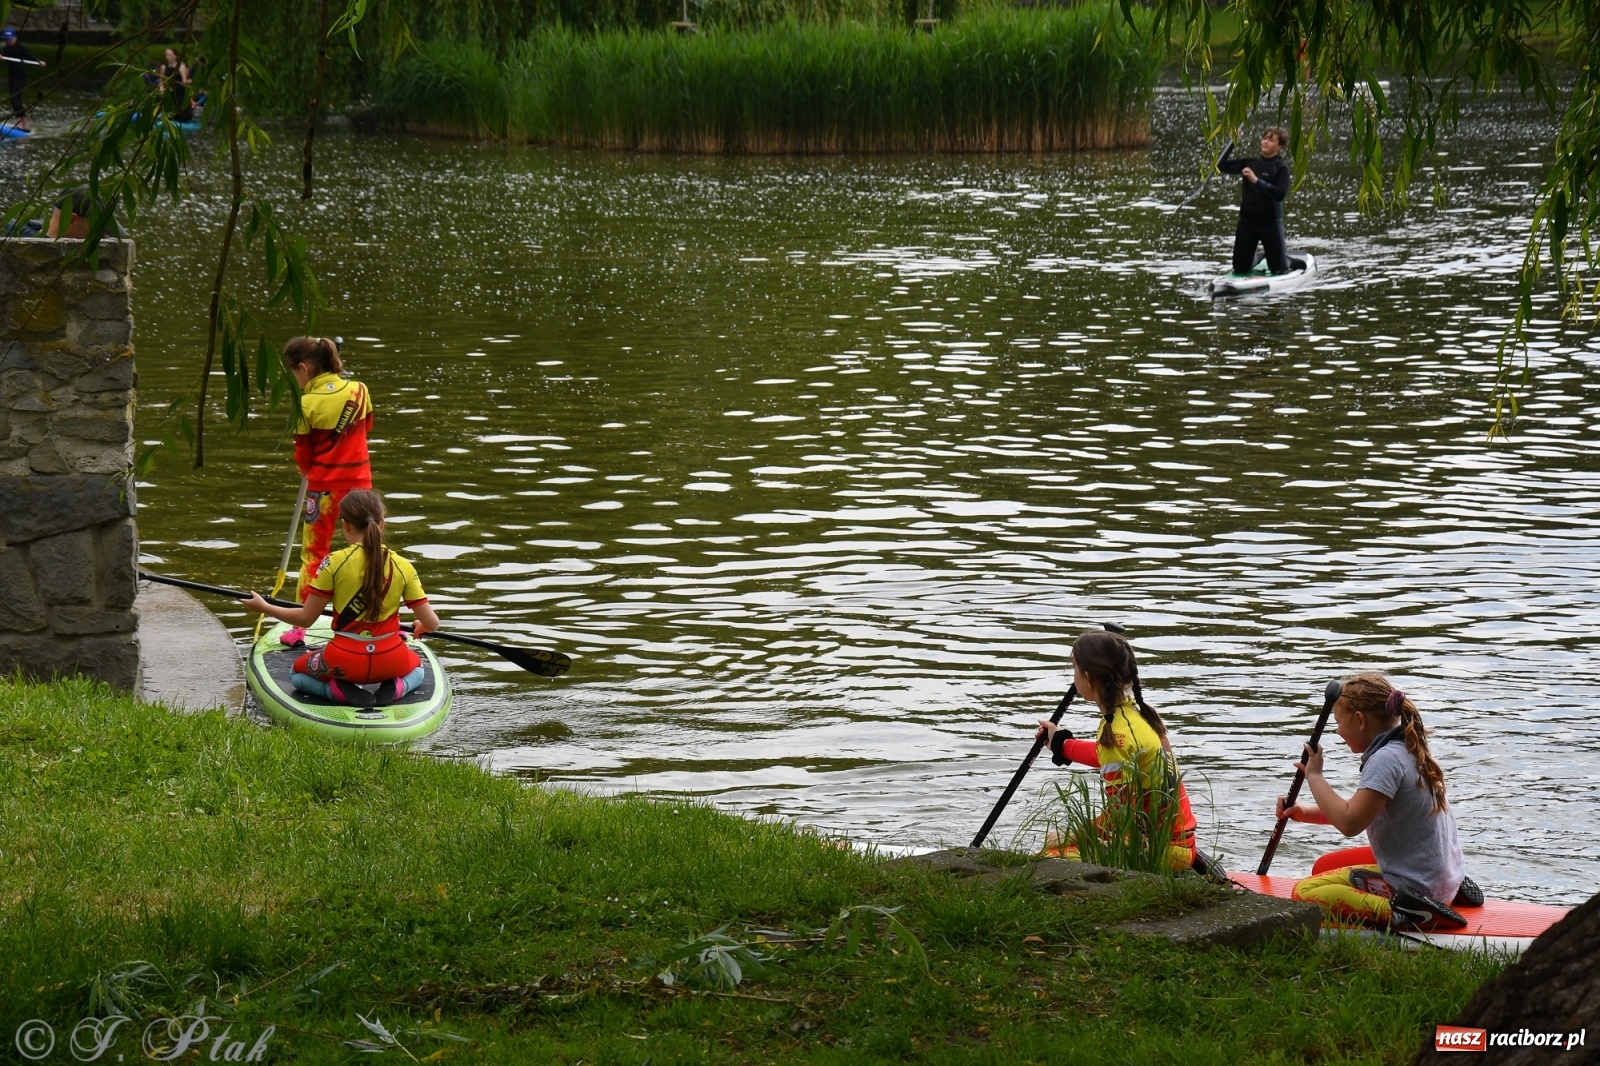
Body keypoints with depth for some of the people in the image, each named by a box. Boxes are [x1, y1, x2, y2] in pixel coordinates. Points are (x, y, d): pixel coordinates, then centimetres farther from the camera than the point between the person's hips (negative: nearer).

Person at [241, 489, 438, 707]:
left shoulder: (334, 563, -13)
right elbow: (431, 624, -4)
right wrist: (420, 627, 22)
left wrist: (264, 607, 10)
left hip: (344, 661, -2)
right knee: (416, 669, 37)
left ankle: (340, 690, -1)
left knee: (297, 674, 30)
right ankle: (396, 687, 2)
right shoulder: (402, 567, -6)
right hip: (390, 661, 2)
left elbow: (306, 618, -7)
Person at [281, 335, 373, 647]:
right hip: (359, 482, 3)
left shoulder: (306, 405, -13)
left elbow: (303, 457, -4)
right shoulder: (360, 391, -3)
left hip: (323, 488, -3)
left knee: (314, 554, 7)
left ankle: (301, 625, 8)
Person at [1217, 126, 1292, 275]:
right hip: (1246, 222, 4)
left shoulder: (1281, 167, -8)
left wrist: (1256, 181, -28)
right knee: (1240, 269, 9)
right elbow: (1222, 166, 7)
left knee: (1279, 270, 4)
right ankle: (1256, 257, 41)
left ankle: (1284, 252, 37)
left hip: (1270, 223, -4)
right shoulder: (1251, 162, 6)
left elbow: (1280, 194, -21)